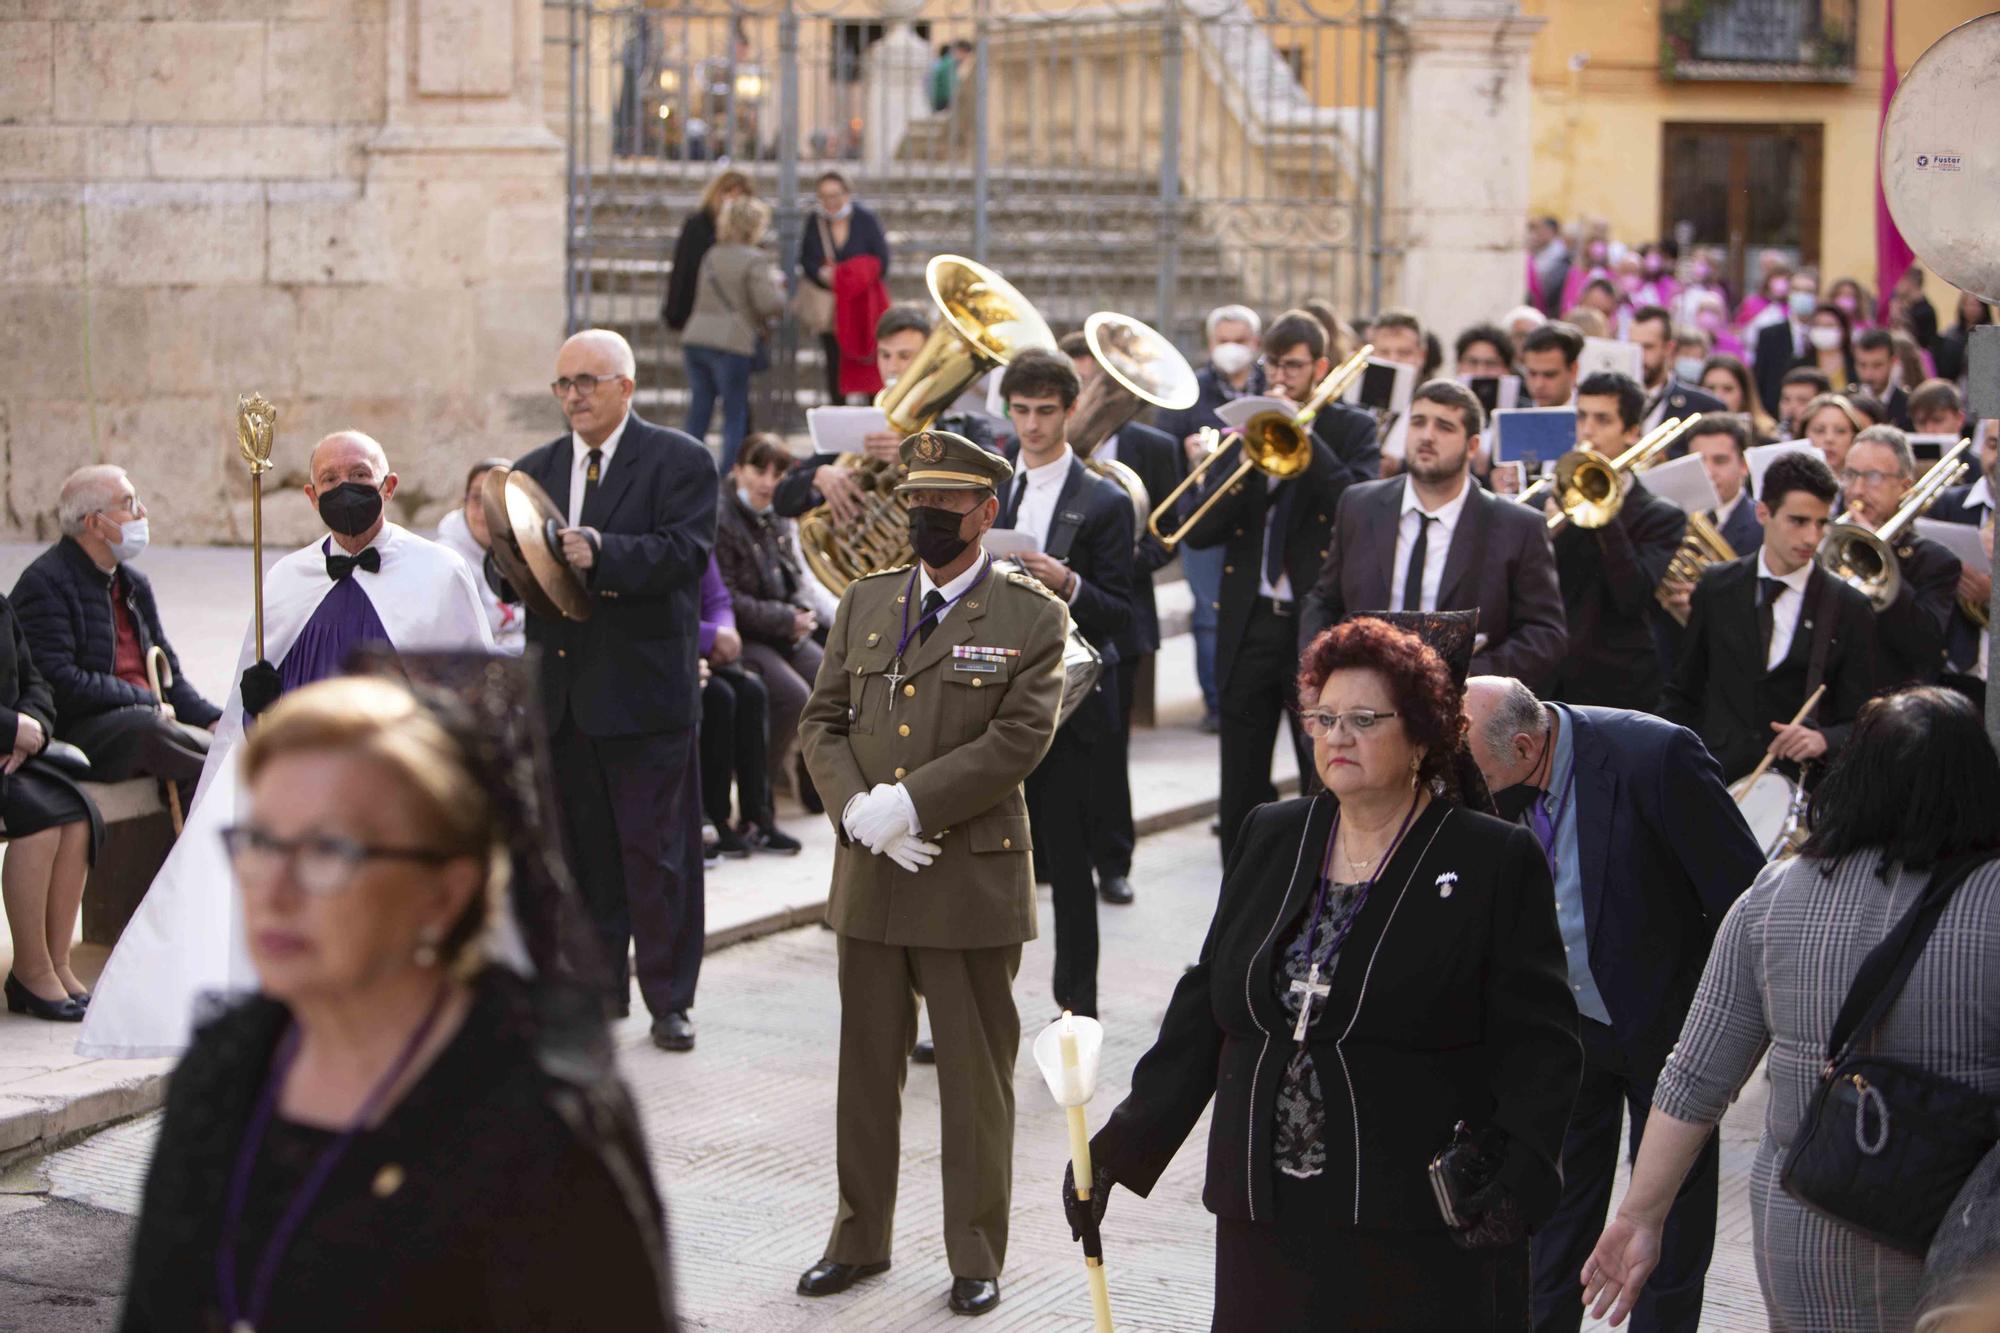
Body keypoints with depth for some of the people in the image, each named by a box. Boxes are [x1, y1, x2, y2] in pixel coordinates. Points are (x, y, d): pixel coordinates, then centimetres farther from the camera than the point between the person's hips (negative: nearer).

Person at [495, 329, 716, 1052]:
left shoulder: (679, 461, -3)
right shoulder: (537, 468, 14)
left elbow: (685, 551, -17)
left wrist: (602, 554, -31)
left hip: (643, 687, -5)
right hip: (561, 692, 5)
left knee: (655, 850, -1)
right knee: (581, 847, 11)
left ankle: (669, 998, 8)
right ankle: (600, 985, 22)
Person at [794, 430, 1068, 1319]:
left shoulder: (1032, 617, -3)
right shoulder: (866, 603, 11)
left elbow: (1019, 739, -13)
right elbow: (822, 721, 9)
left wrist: (908, 803, -18)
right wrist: (858, 810, -9)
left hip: (972, 876, -4)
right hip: (868, 877, 4)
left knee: (976, 1078, 4)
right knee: (867, 1069, 13)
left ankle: (976, 1256, 14)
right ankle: (860, 1238, 25)